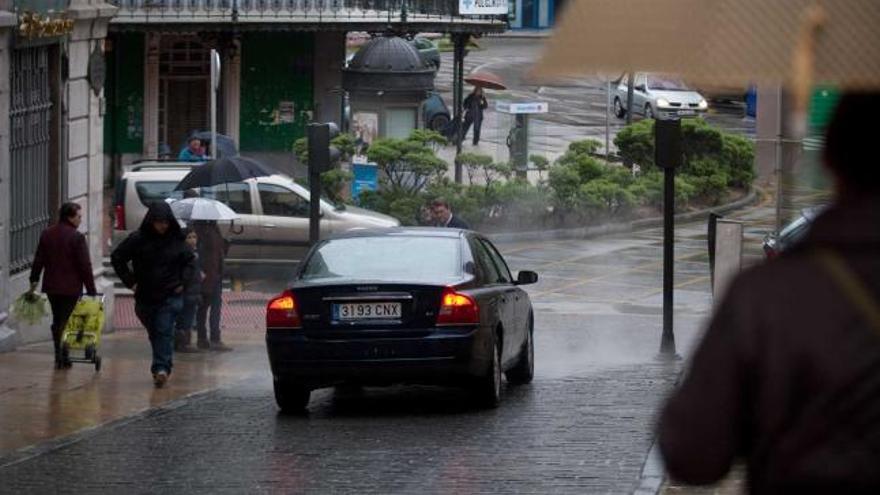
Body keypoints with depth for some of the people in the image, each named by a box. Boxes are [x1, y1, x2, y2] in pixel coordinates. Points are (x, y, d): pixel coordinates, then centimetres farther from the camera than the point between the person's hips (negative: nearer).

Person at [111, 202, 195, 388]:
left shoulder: (177, 240, 0)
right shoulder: (138, 239, -5)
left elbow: (190, 261, 16)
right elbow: (117, 257, 3)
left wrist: (183, 281, 4)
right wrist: (130, 281, -1)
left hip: (170, 296, -1)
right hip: (145, 296, 1)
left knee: (164, 332, -13)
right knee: (154, 333, 11)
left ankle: (161, 368, -21)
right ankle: (162, 367, 25)